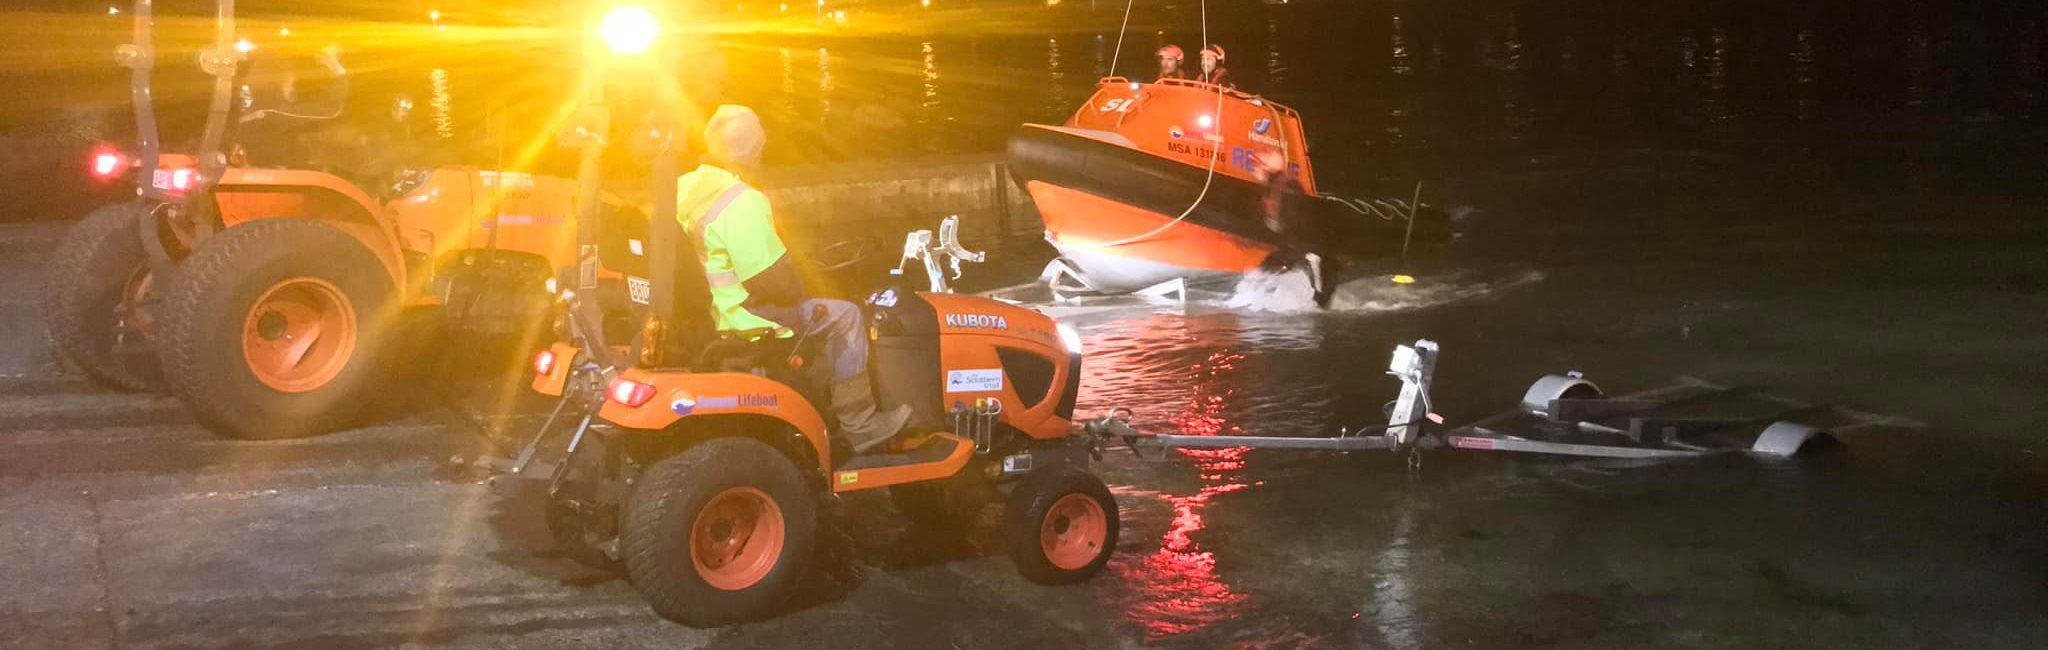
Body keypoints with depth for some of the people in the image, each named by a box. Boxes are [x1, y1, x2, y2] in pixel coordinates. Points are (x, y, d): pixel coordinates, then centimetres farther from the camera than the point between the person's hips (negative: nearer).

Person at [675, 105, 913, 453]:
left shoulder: (685, 188, 3)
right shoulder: (741, 203, -25)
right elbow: (773, 282, -24)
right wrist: (797, 289, -1)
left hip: (701, 307, 10)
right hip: (736, 318, -10)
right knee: (843, 316, -2)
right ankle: (860, 425, 4)